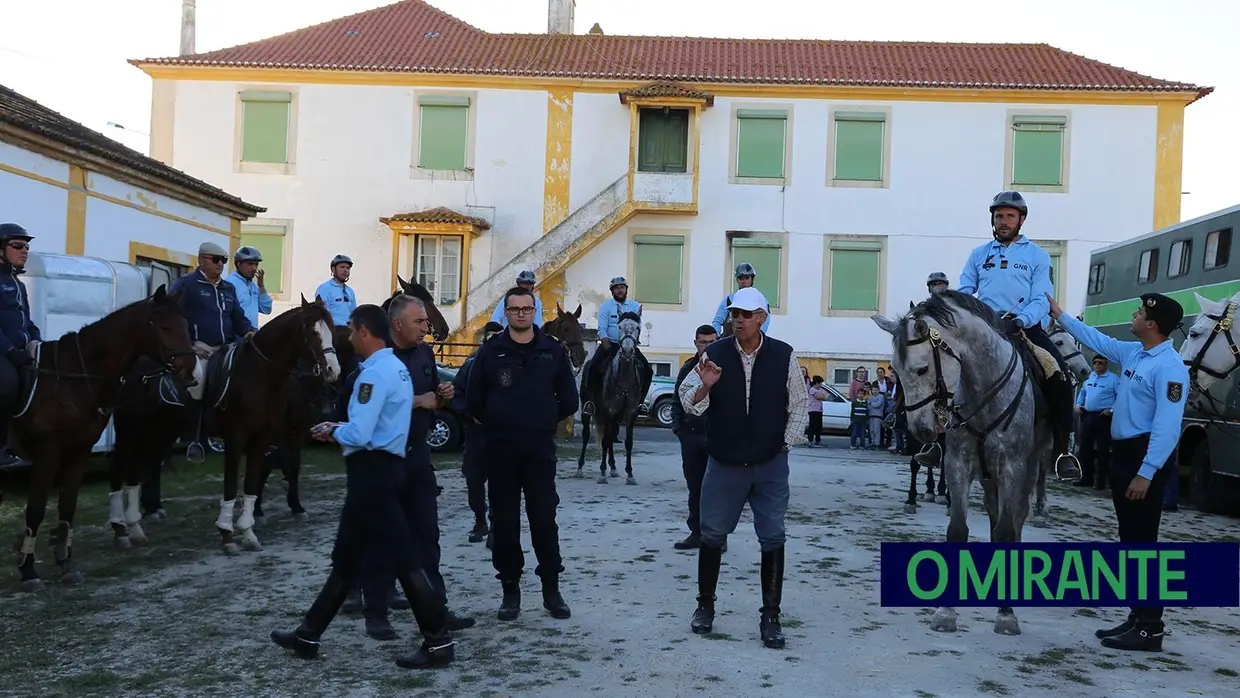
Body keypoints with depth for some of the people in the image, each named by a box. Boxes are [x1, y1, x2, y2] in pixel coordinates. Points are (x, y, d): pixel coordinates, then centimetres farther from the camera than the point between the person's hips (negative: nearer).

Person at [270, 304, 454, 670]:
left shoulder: (374, 373, -17)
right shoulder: (397, 367, 15)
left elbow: (359, 434, -23)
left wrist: (333, 431, -4)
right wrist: (341, 428, 11)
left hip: (372, 470, -11)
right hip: (384, 466, 11)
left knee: (400, 558, -6)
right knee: (348, 557, 16)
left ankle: (439, 641, 0)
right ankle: (308, 634, 27)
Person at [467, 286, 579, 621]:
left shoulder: (553, 351, 4)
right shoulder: (490, 351, 2)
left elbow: (568, 401, 9)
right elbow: (474, 402, 5)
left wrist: (545, 424, 11)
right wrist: (495, 426, 9)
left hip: (540, 448, 0)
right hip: (500, 449, 0)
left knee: (544, 519, 1)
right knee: (504, 521, 5)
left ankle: (552, 588, 12)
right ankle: (510, 589, 15)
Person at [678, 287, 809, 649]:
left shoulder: (784, 356, -7)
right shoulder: (714, 355, -5)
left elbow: (799, 405, 3)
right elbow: (688, 403, -4)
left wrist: (786, 442, -2)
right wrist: (704, 387, -24)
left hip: (770, 466, -1)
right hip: (723, 463, 1)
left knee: (772, 540, 3)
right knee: (712, 536, 10)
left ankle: (770, 617, 15)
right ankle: (705, 605, 28)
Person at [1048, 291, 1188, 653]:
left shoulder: (1169, 367, -18)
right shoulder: (1132, 353, 9)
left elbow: (1167, 427, -23)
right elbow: (1096, 340, 29)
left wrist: (1146, 473, -26)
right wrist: (1061, 316, 32)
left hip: (1146, 458, -10)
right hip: (1124, 454, 10)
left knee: (1143, 542, -6)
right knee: (1130, 540, 13)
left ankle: (1150, 628, 0)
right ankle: (1137, 616, 21)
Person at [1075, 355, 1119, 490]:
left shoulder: (1113, 378, -5)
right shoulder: (1089, 377, 14)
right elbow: (1082, 392, 26)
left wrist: (1111, 409, -18)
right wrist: (1079, 405, 12)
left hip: (1103, 417, -6)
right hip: (1087, 415, 6)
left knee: (1102, 449, -1)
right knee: (1085, 447, 9)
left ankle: (1100, 479, 5)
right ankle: (1086, 477, 18)